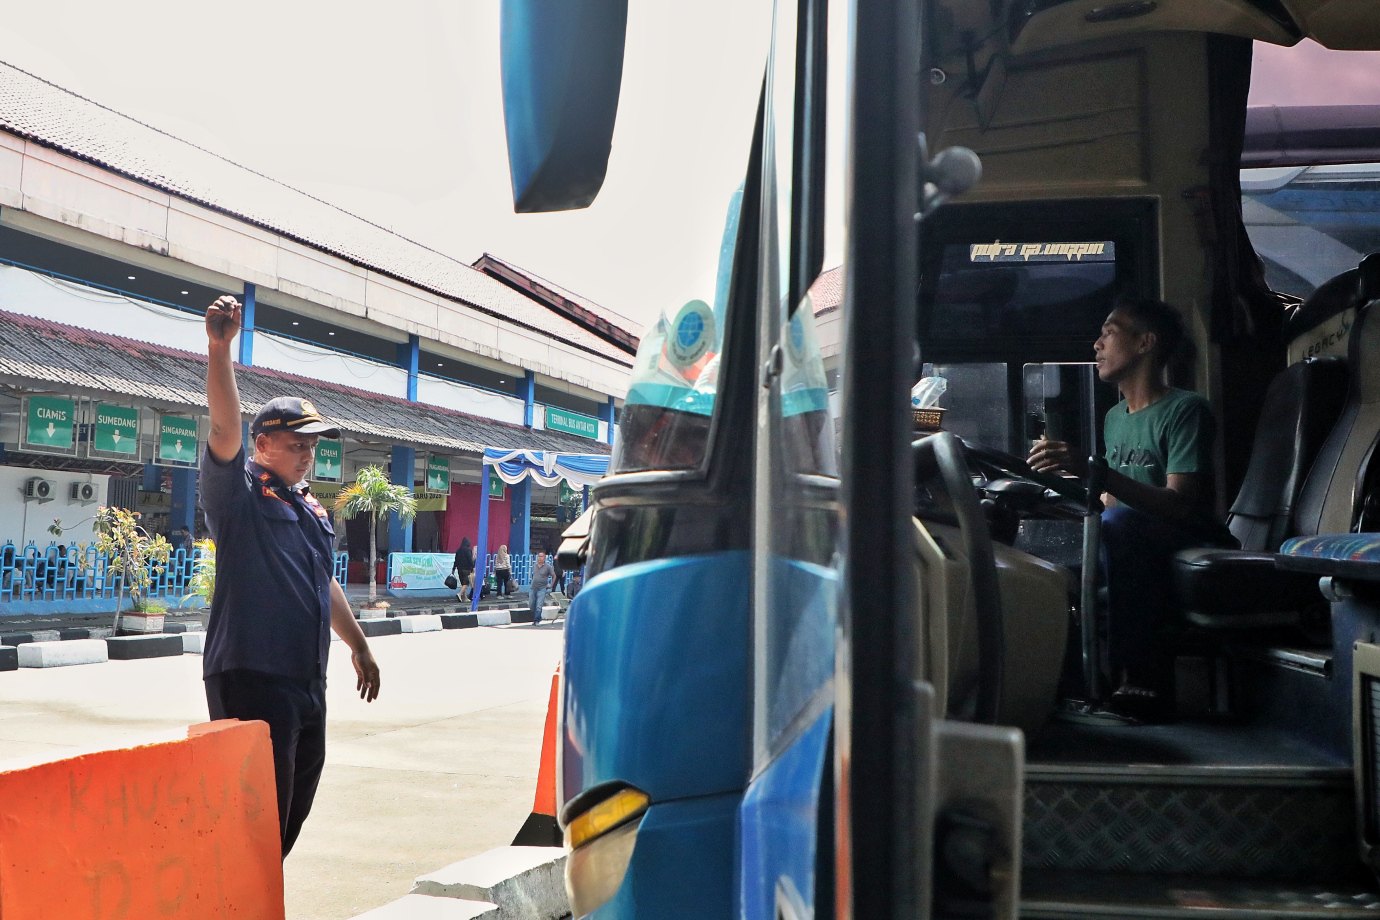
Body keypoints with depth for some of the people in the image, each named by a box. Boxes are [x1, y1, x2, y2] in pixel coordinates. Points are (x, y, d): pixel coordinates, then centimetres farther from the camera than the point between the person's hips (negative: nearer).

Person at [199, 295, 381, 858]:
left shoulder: (312, 508, 19)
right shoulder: (239, 491, -5)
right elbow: (224, 426, -22)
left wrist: (358, 646, 34)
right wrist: (219, 347, -34)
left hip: (307, 682, 8)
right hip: (250, 678, -8)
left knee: (292, 809, 16)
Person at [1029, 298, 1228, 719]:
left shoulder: (1185, 410, -8)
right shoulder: (1115, 418, 17)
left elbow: (1181, 505, -23)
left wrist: (1092, 470, -31)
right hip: (1135, 557, 8)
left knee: (1119, 525, -35)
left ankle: (1142, 679, -31)